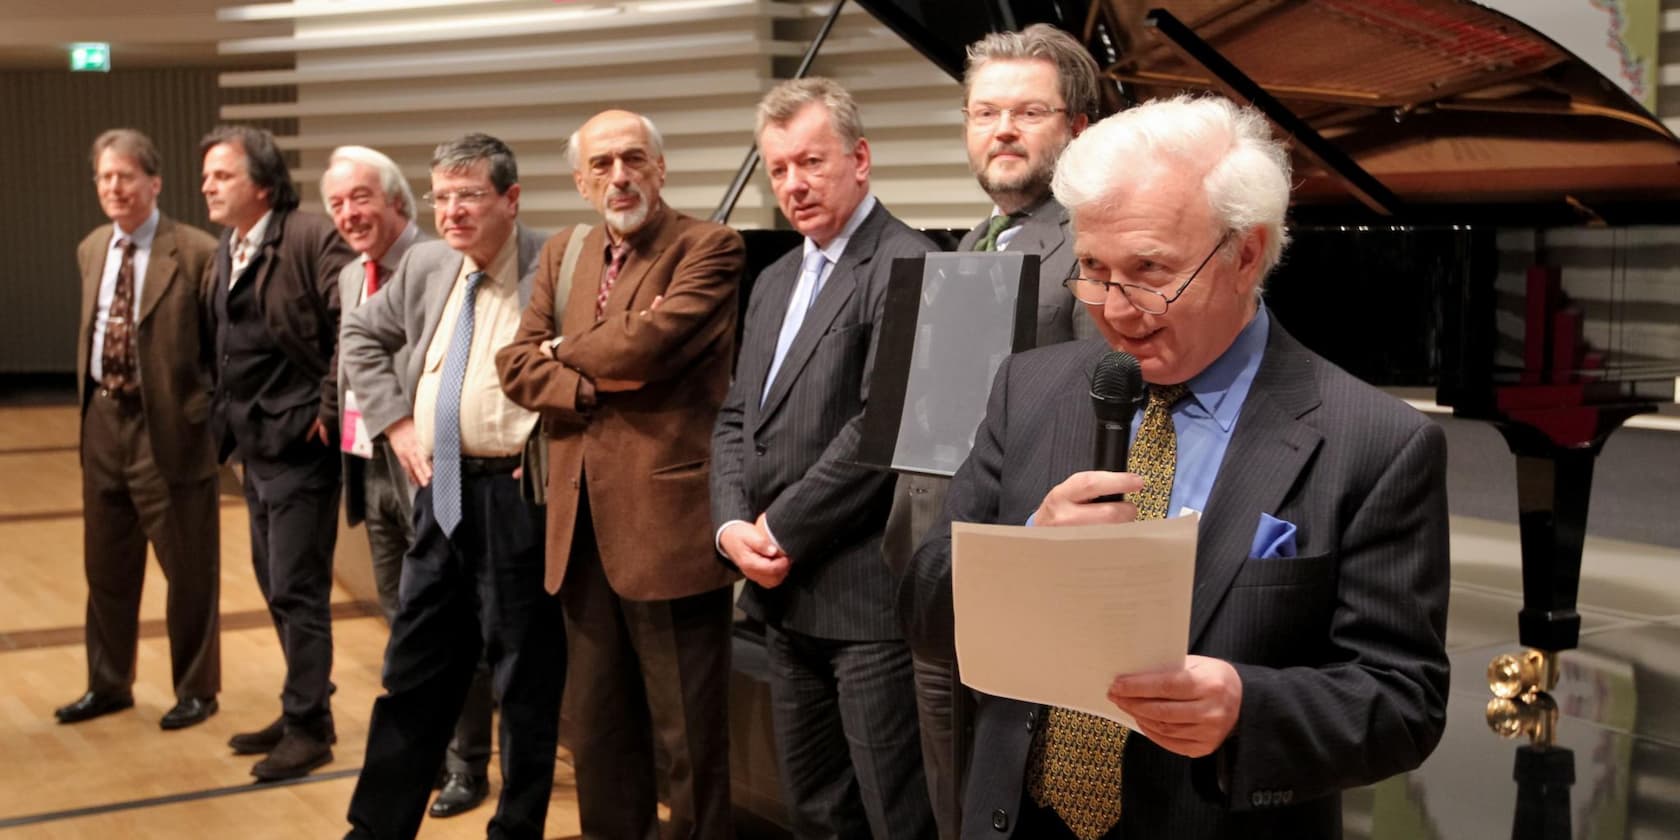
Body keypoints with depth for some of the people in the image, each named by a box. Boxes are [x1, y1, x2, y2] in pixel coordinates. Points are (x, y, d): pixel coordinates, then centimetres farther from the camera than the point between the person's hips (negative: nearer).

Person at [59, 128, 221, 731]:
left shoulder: (196, 253, -12)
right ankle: (108, 683, 32)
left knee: (189, 569, 6)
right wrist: (88, 401, 15)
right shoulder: (91, 250, 10)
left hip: (169, 429, -6)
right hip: (103, 422, 6)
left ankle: (195, 690, 22)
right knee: (106, 566, 17)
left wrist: (209, 412, -13)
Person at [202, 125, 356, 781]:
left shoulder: (311, 239, -16)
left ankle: (308, 727, 10)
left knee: (297, 590, -2)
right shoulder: (226, 252, 11)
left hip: (300, 444, -9)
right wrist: (225, 419, 13)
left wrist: (330, 407, -21)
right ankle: (303, 709, 28)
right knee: (276, 587, 16)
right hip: (255, 445, 9)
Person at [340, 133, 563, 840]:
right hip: (440, 490, 6)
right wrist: (394, 420, 11)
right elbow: (362, 336, 23)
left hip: (516, 496, -6)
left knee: (524, 681, 5)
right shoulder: (425, 264, 9)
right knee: (414, 672, 15)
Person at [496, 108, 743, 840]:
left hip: (668, 520, -7)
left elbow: (647, 344, -20)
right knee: (594, 727, 17)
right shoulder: (562, 255, 15)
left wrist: (564, 349, -2)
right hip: (581, 524, 7)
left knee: (687, 735, 2)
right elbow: (517, 365, 7)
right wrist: (596, 384, -11)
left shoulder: (709, 249, -7)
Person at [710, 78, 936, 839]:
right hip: (783, 595, 9)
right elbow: (735, 419, 15)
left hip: (868, 595, -8)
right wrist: (733, 527, -2)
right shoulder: (775, 282, 17)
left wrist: (784, 533, -13)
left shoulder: (905, 266, -12)